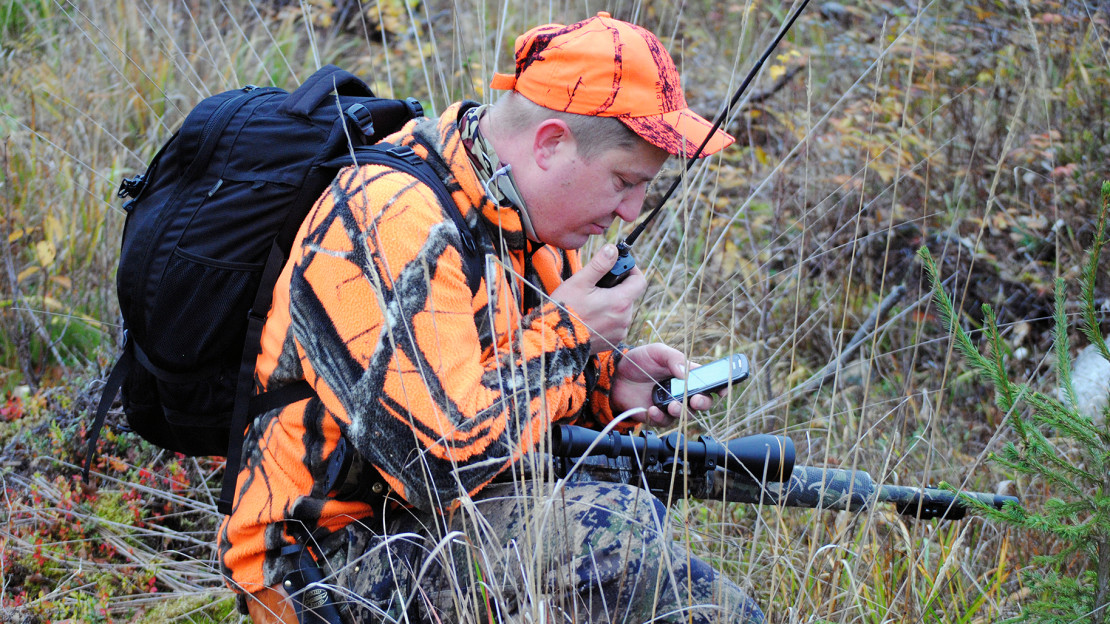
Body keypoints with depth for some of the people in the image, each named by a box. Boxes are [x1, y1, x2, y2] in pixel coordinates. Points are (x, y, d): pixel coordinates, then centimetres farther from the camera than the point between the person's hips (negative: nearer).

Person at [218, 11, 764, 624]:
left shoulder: (510, 207, 4)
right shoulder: (395, 227, -25)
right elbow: (442, 459, -31)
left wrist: (608, 380, -1)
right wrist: (564, 333, -18)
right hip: (330, 559, -9)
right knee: (613, 532, -27)